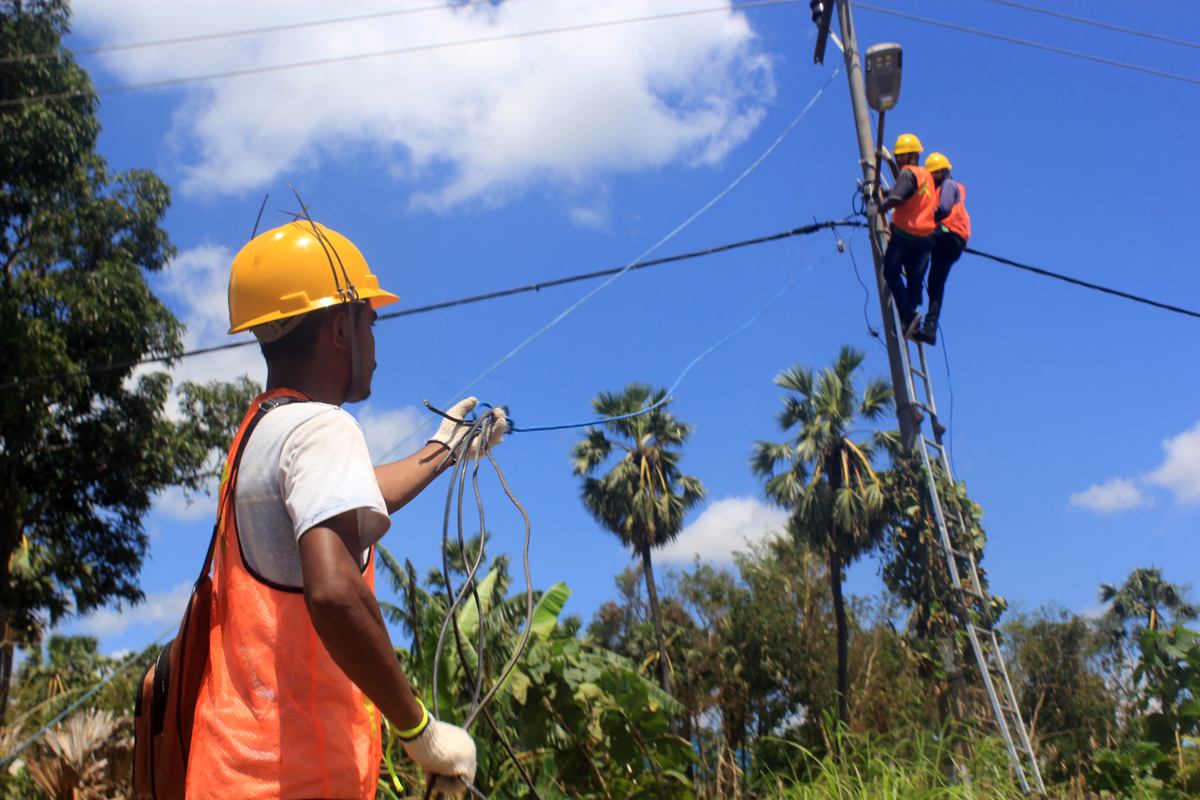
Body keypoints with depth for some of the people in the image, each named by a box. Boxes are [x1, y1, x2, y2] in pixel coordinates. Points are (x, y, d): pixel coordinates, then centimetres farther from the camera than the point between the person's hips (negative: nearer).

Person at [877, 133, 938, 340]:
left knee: (890, 272, 2)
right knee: (914, 279, 6)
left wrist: (878, 210, -4)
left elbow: (896, 199, -20)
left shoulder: (908, 172, -8)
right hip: (925, 237, 7)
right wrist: (889, 160, 43)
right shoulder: (926, 175, 19)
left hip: (904, 233, -7)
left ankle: (908, 313, -14)